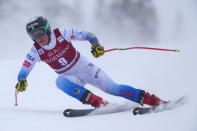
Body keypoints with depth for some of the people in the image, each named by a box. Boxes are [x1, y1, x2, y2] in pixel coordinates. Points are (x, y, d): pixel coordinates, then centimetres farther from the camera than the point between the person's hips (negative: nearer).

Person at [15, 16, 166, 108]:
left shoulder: (62, 34, -18)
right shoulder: (36, 51, -12)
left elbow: (87, 35, -11)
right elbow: (24, 70, -6)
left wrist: (95, 44, -31)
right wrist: (22, 81, -28)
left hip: (85, 67, -2)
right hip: (72, 78, 2)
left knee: (113, 88, -12)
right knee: (60, 82, -32)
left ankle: (153, 100, -5)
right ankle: (98, 102, -35)